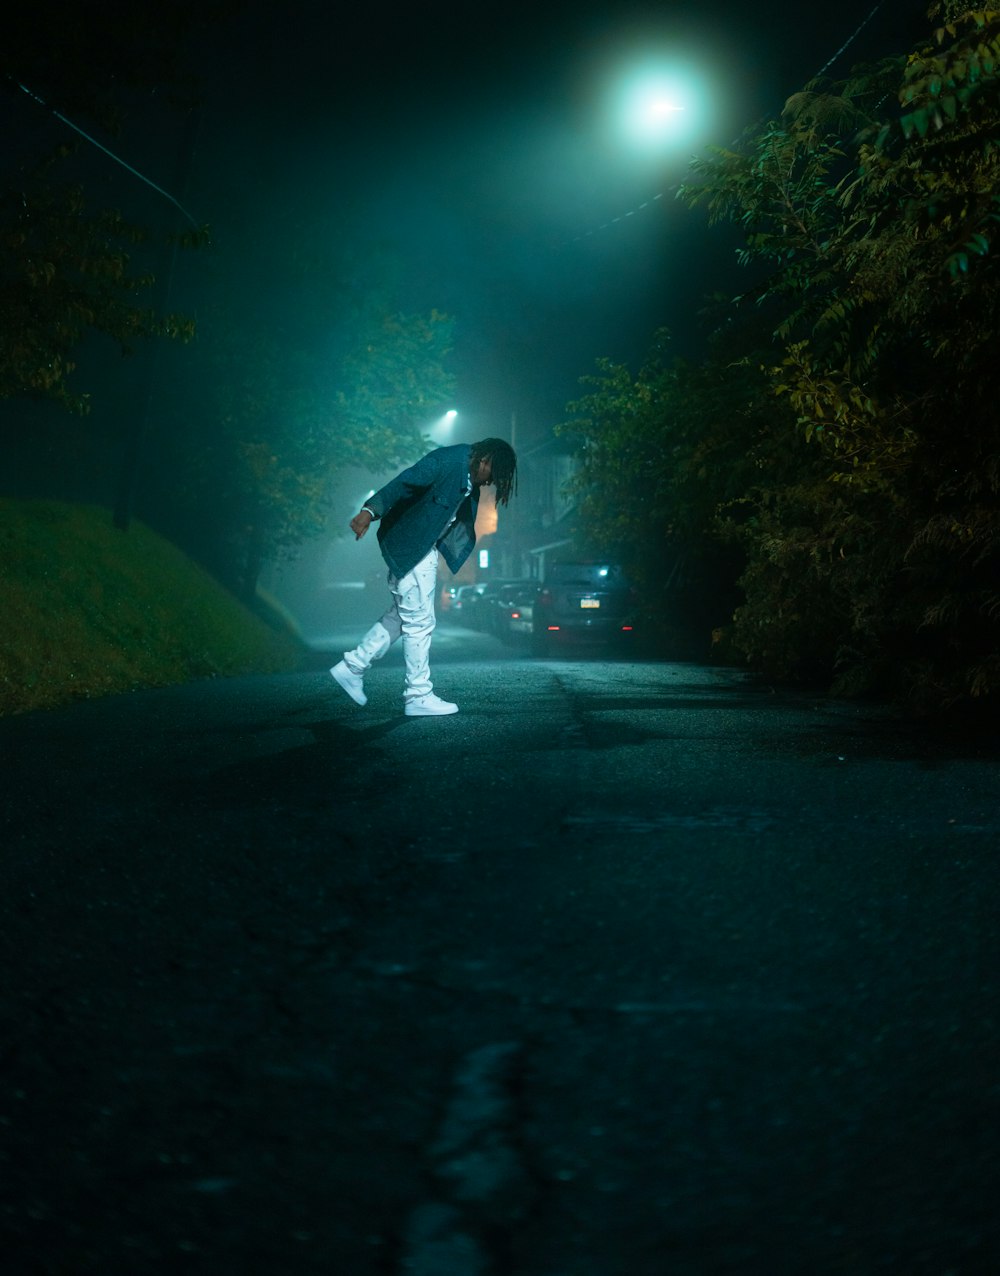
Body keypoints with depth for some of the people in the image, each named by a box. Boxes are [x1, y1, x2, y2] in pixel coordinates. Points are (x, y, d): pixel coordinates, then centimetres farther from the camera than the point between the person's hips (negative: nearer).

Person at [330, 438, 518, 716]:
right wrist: (370, 511, -39)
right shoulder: (447, 461, -21)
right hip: (408, 546, -10)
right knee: (420, 620, -4)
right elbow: (403, 483, -29)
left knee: (403, 616, 16)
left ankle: (352, 666, 23)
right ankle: (419, 696, 4)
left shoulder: (470, 481, 8)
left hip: (425, 550, 10)